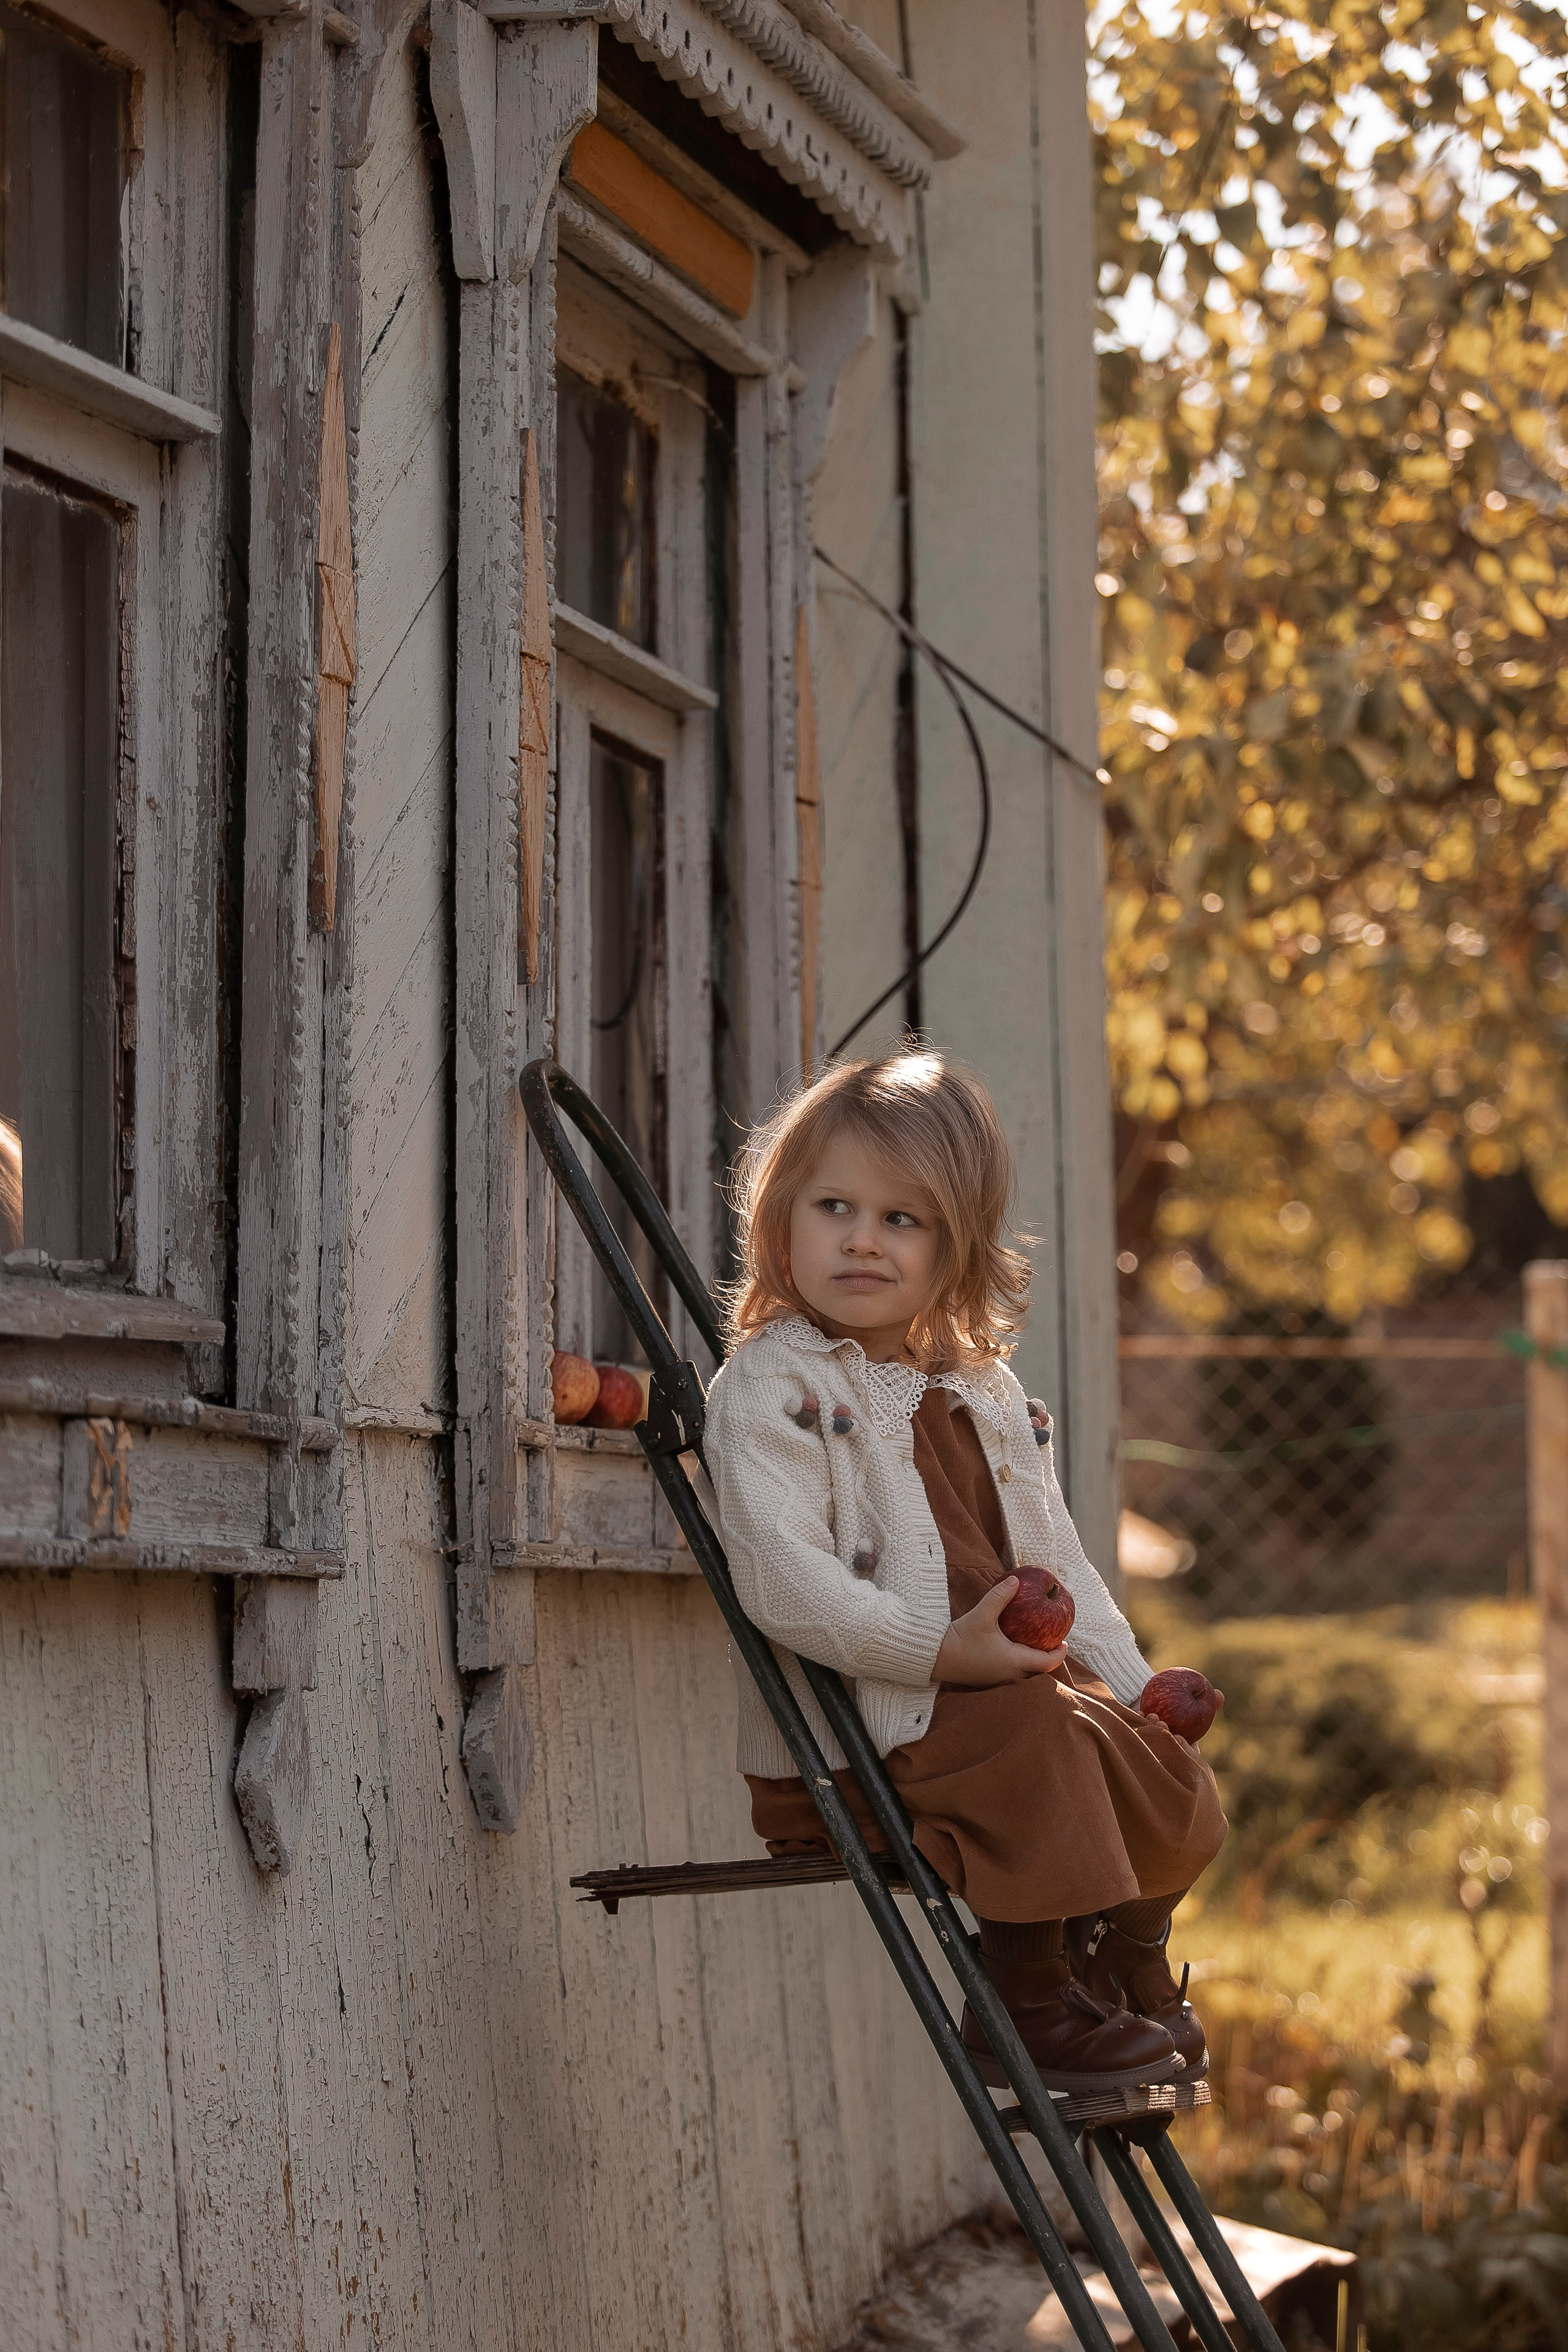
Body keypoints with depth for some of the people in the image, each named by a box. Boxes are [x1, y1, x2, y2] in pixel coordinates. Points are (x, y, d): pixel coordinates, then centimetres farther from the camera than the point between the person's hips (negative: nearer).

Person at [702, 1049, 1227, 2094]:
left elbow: (1056, 1564, 21)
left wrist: (1129, 1684, 8)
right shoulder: (771, 1388, -10)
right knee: (1036, 1743, -29)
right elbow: (780, 1580, -22)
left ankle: (1124, 1970, 20)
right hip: (851, 1729, -8)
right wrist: (938, 1651, -28)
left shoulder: (988, 1395, 15)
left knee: (1166, 1773, -5)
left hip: (1008, 1683, 8)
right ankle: (1027, 2009, -16)